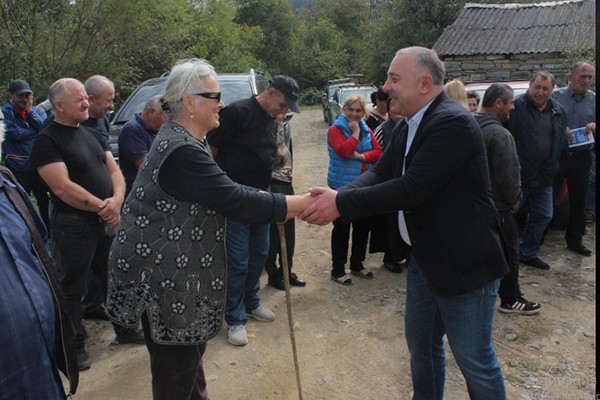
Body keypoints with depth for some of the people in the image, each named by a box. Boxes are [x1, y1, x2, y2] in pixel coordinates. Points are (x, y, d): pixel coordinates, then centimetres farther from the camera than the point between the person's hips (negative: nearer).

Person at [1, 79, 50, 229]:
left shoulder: (38, 110, 6)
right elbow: (16, 134, -19)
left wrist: (30, 111, -12)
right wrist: (38, 131, -10)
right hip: (17, 170, -3)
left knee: (46, 203, 13)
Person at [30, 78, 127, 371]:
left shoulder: (92, 135, 12)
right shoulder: (47, 140, -11)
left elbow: (114, 171, 8)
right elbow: (63, 187, -20)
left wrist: (116, 200, -11)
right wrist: (102, 207, -16)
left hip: (108, 220, 7)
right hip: (74, 225, -7)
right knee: (72, 288, 6)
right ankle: (75, 345, 23)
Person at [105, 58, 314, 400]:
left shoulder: (186, 140, 9)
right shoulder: (181, 151, -25)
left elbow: (225, 189, 14)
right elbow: (235, 202, -27)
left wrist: (274, 201, 5)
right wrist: (304, 204, -20)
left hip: (179, 269, 10)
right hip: (164, 277, -10)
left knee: (191, 349, 25)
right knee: (176, 372, 6)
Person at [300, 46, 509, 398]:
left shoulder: (454, 123, -22)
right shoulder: (409, 126, 6)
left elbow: (411, 188, -29)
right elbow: (381, 173, 2)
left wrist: (341, 203, -26)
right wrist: (338, 195, -17)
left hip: (465, 263, -9)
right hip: (425, 258, 9)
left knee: (474, 361, 8)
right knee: (421, 344, 22)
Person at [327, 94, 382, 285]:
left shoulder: (367, 130, 11)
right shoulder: (335, 129, -6)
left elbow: (378, 152, -1)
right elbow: (343, 151, -24)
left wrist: (360, 156, -16)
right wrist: (355, 132, -14)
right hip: (342, 187, -6)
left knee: (363, 226, 14)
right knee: (341, 228, -1)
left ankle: (357, 265, 31)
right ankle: (337, 270, 11)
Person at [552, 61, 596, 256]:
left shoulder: (594, 100, 6)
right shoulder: (556, 97, -2)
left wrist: (594, 127, -15)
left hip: (581, 158, 3)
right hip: (556, 155, -3)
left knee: (578, 200, 12)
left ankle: (575, 240, 26)